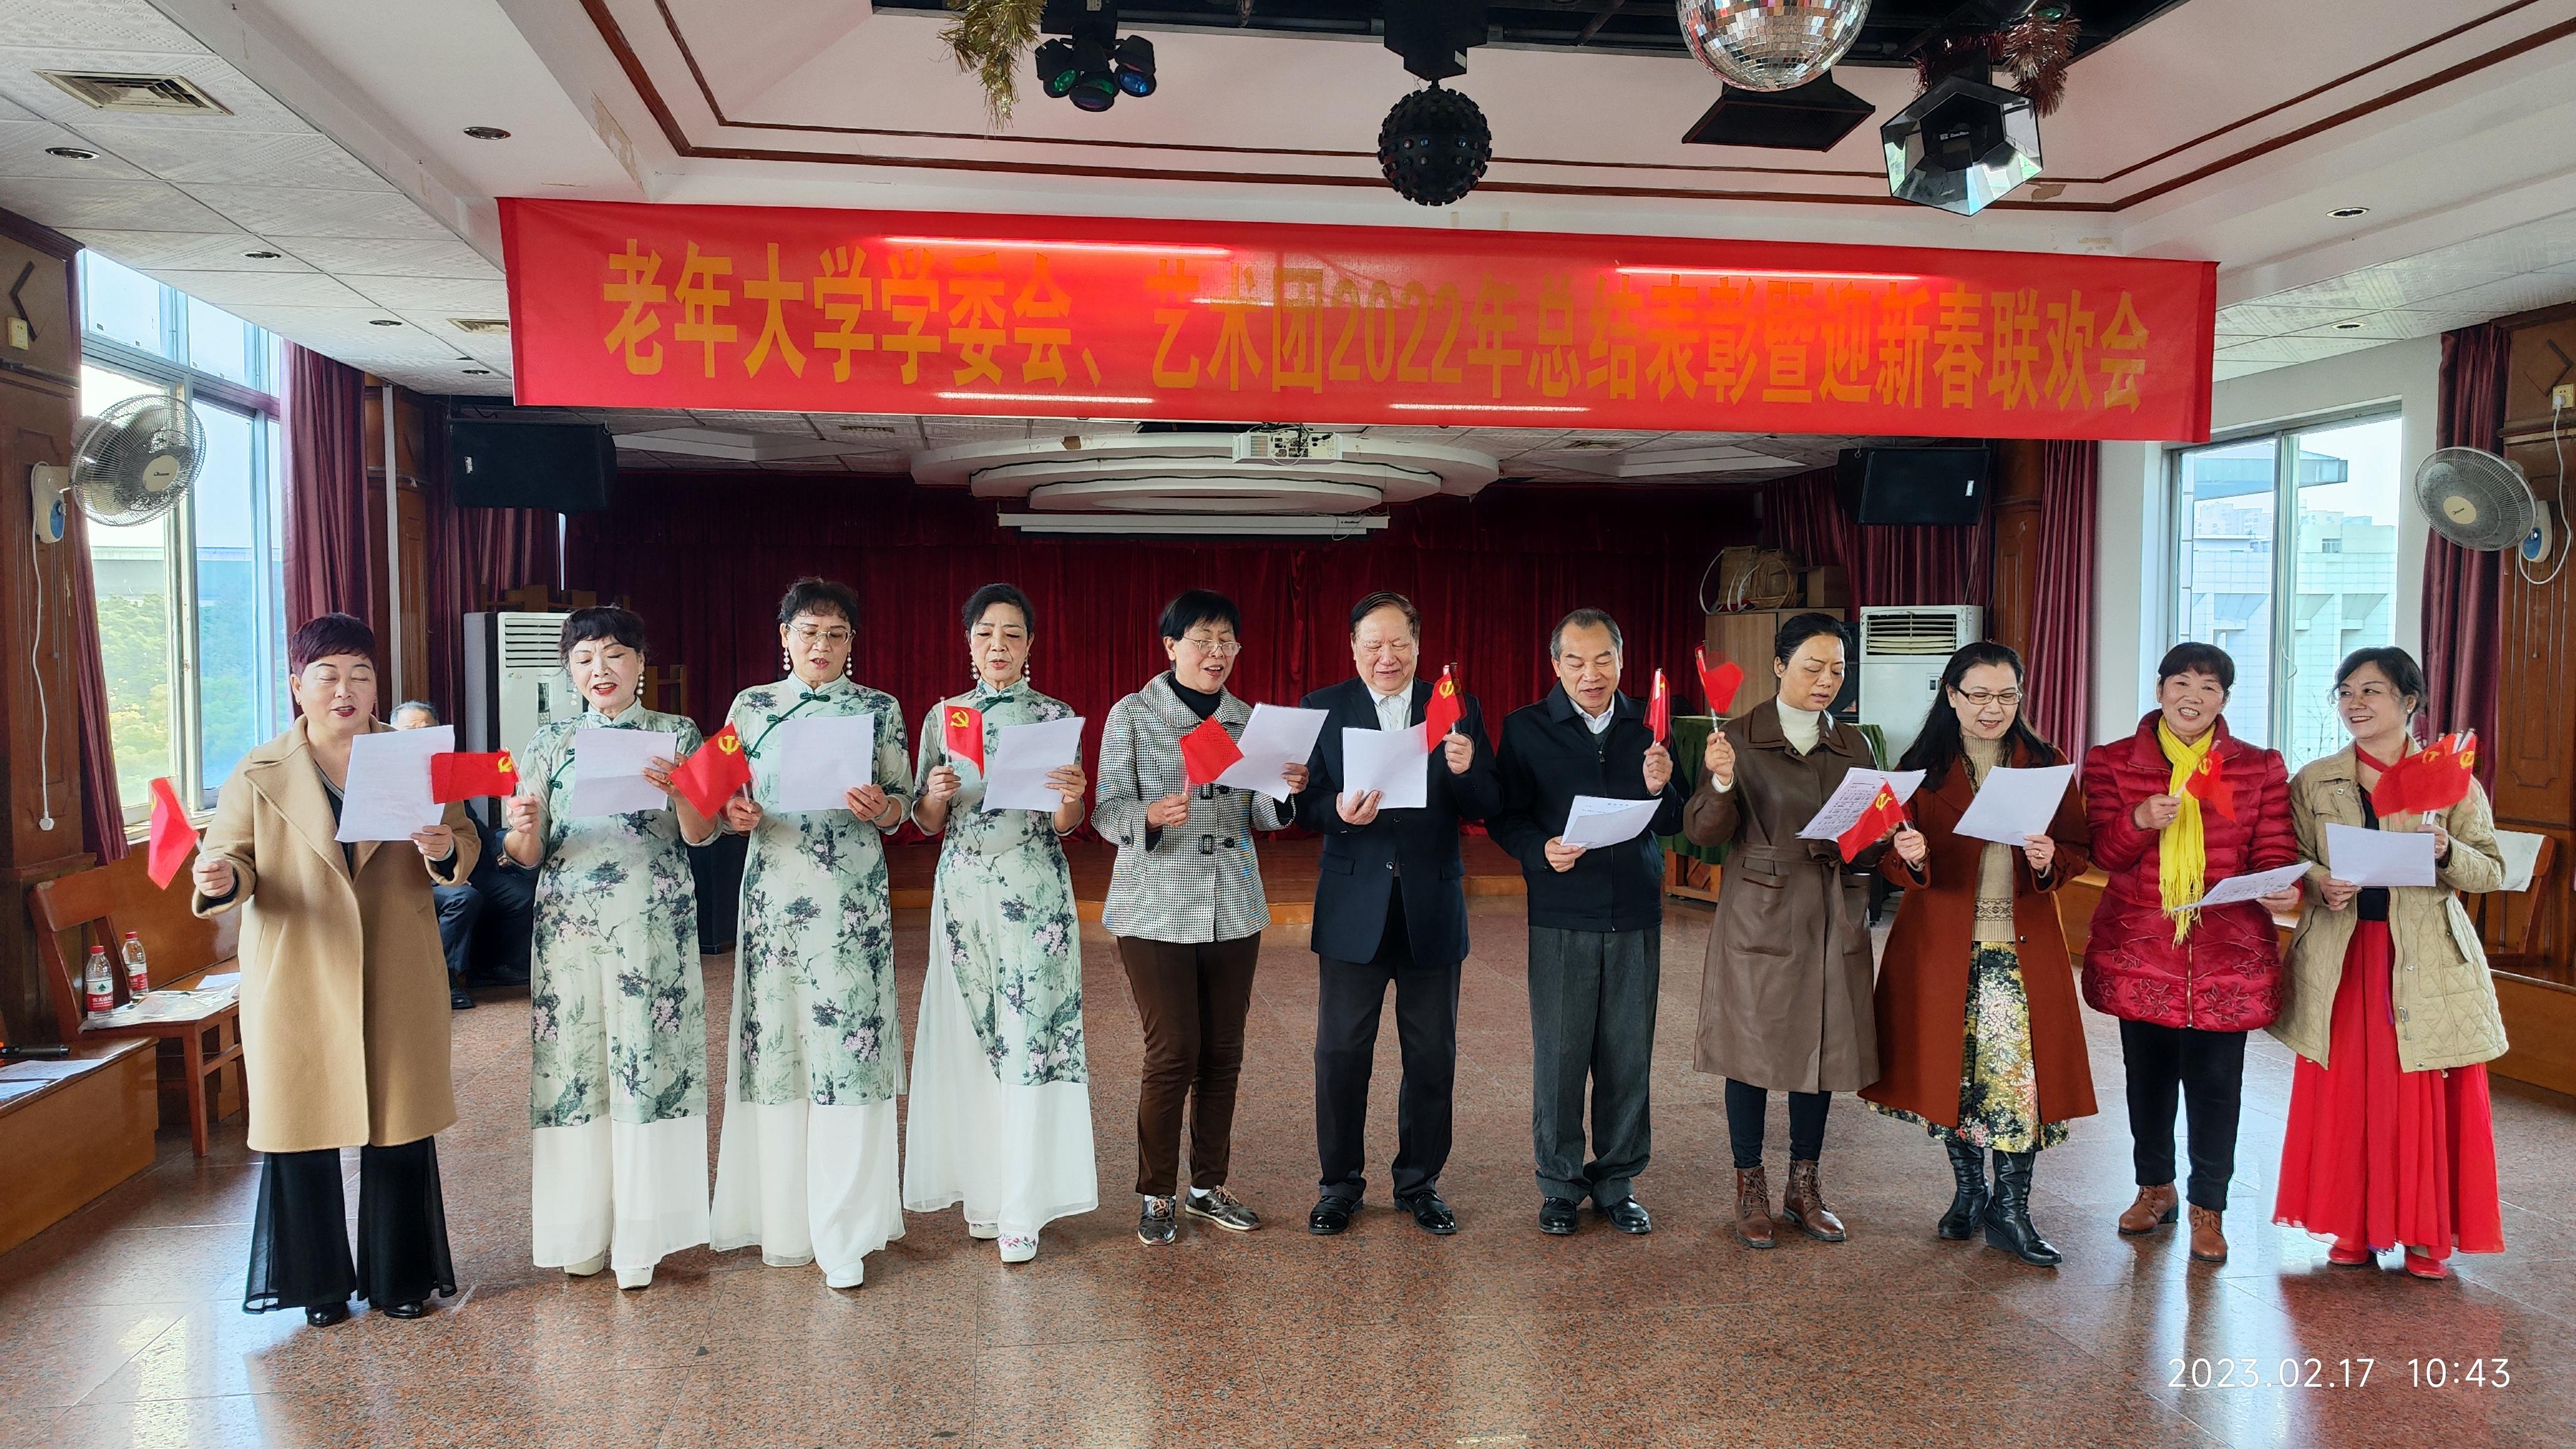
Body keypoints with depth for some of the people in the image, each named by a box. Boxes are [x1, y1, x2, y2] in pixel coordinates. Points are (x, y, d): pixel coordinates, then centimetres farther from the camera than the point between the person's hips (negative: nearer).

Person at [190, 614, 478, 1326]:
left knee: (400, 1126, 6)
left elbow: (465, 846, 6)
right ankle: (321, 1281, 24)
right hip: (298, 984, -1)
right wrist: (222, 880, -21)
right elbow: (231, 860, 2)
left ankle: (400, 1276, 22)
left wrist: (445, 849, -17)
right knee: (304, 1130, 5)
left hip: (396, 981, 1)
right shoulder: (259, 775, 2)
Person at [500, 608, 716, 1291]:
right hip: (568, 922, 2)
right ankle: (582, 1234, 14)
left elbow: (700, 835, -3)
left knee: (649, 1056, -2)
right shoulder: (550, 743, 11)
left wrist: (676, 788, -22)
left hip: (653, 922, -2)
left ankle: (639, 1234, 8)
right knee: (572, 1057, 2)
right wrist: (521, 827, -16)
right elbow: (528, 855, 6)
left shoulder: (677, 734, 6)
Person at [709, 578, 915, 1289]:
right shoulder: (751, 707, 10)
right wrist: (734, 814, -10)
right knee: (776, 1039, 1)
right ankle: (784, 1222, 16)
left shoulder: (879, 708, 7)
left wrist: (880, 807, -15)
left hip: (853, 898, -1)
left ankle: (843, 1231, 3)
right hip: (775, 894, 1)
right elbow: (727, 801, 12)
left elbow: (903, 805, 6)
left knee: (849, 1044, -5)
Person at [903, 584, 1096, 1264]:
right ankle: (980, 1187, 18)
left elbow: (1067, 826, 1)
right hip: (963, 890, 2)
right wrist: (937, 794, -12)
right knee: (969, 1036, 4)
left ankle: (1022, 1207, 2)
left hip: (1035, 893, -2)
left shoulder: (1056, 717, 2)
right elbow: (927, 823, 9)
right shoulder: (943, 716, 8)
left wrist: (1071, 798, -20)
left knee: (1029, 1036, -4)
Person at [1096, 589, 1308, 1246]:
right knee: (1172, 1055, -3)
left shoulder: (1246, 718, 8)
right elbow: (1107, 810, -7)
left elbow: (1257, 815, 11)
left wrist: (1287, 792, -10)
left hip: (1234, 910, 4)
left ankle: (1208, 1185, 25)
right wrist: (1151, 815, -28)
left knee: (1223, 1053, 9)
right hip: (1157, 910, -4)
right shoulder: (1132, 714, -4)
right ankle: (1156, 1195, 15)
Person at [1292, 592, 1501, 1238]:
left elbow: (1490, 807, -2)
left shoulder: (1458, 710, 2)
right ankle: (1340, 1183, 23)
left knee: (1432, 1057, 10)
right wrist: (1339, 813, -25)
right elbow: (1304, 804, -4)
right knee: (1340, 1053, 6)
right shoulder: (1323, 709, 1)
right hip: (1353, 909, -1)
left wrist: (1466, 770, -23)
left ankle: (1420, 1182, 28)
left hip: (1432, 909, 1)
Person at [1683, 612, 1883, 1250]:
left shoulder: (1853, 746, 9)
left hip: (1832, 921, 4)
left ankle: (1805, 1187, 25)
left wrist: (1877, 839, -11)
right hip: (1760, 916, -4)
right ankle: (1750, 1190, 18)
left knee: (1822, 1048, 9)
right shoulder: (1740, 738, -4)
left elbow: (1871, 843, 12)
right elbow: (1703, 832, -10)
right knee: (1753, 1050, 2)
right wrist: (1721, 785, -29)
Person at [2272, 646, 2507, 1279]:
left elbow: (2492, 873, 1)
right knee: (2344, 1096, 5)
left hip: (2427, 963, -1)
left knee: (2429, 1100, 2)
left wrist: (2447, 852, -19)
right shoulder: (2314, 782, 6)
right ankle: (2355, 1230, 19)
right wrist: (2320, 884, -12)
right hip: (2341, 961, 2)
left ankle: (2428, 1236, 17)